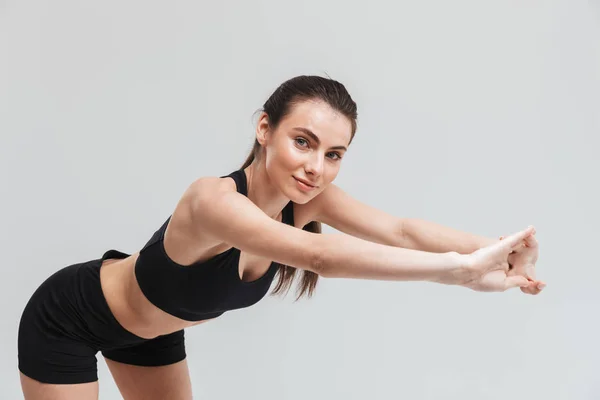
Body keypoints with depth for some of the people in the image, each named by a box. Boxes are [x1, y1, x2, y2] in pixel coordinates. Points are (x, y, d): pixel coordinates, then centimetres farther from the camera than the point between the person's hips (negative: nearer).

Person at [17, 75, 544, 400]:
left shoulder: (306, 197, -20)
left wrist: (497, 250, -45)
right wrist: (462, 268, -60)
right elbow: (319, 255, -56)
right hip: (69, 321, -7)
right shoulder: (214, 199, -42)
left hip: (152, 330, 7)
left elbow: (400, 230, -30)